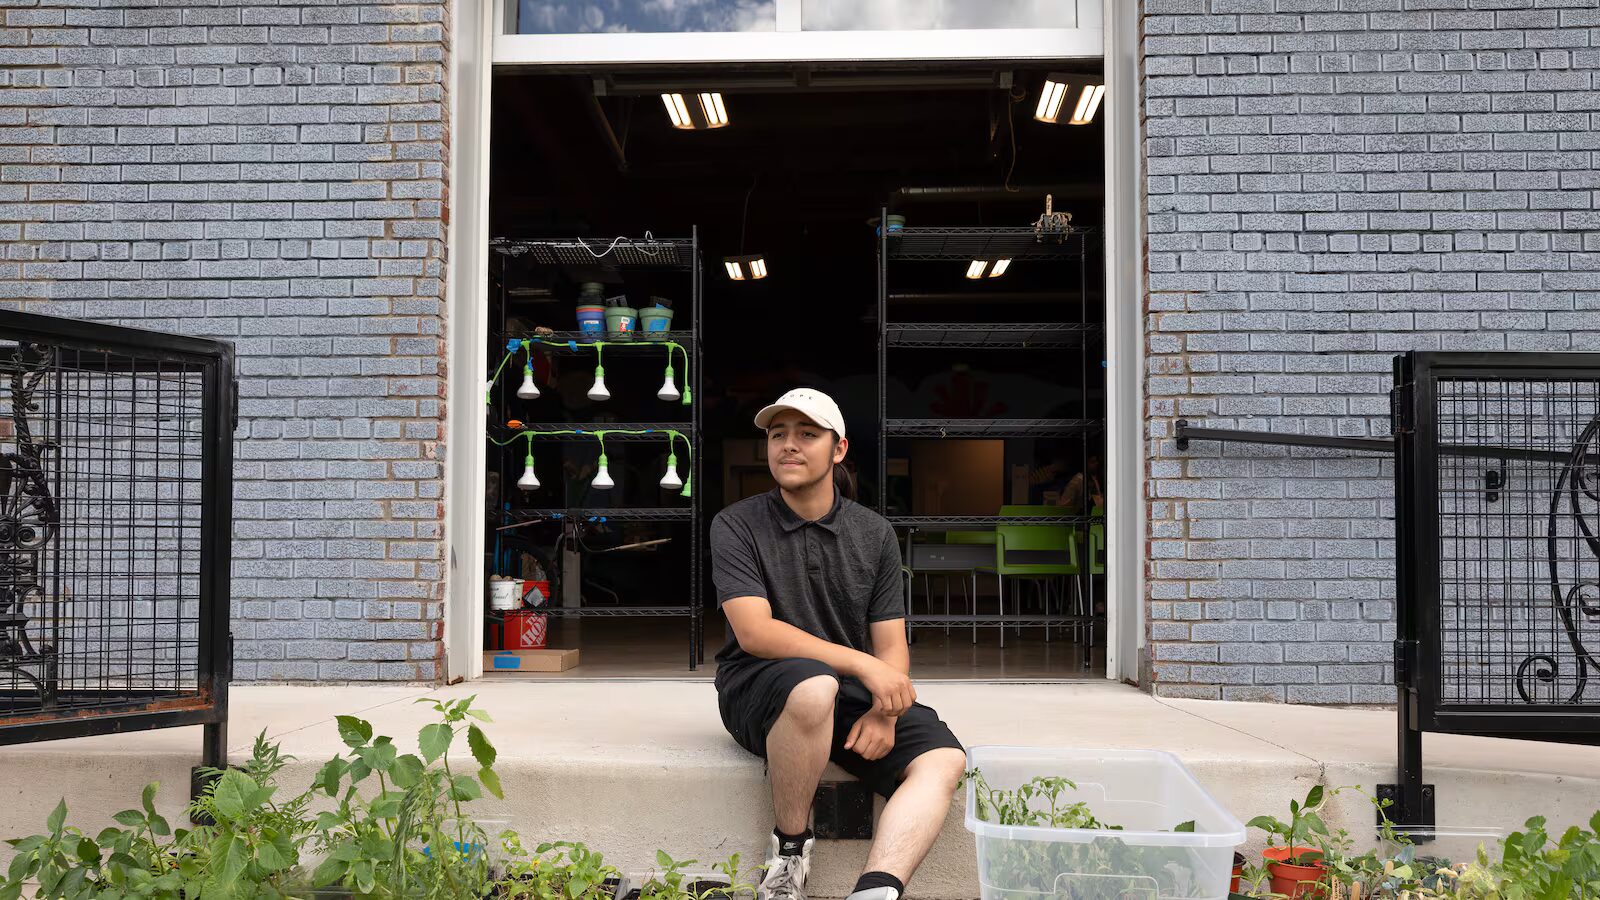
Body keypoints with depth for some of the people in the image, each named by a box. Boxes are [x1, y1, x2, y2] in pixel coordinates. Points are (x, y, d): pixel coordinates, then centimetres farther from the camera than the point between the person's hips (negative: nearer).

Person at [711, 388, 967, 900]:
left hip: (850, 694, 4)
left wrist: (884, 711, -17)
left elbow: (891, 643, 5)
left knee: (943, 758, -21)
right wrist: (865, 665, -21)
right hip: (759, 688, -4)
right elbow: (755, 633, -15)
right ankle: (788, 852, -17)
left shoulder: (874, 535, 9)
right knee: (814, 686, -39)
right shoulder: (736, 526, -3)